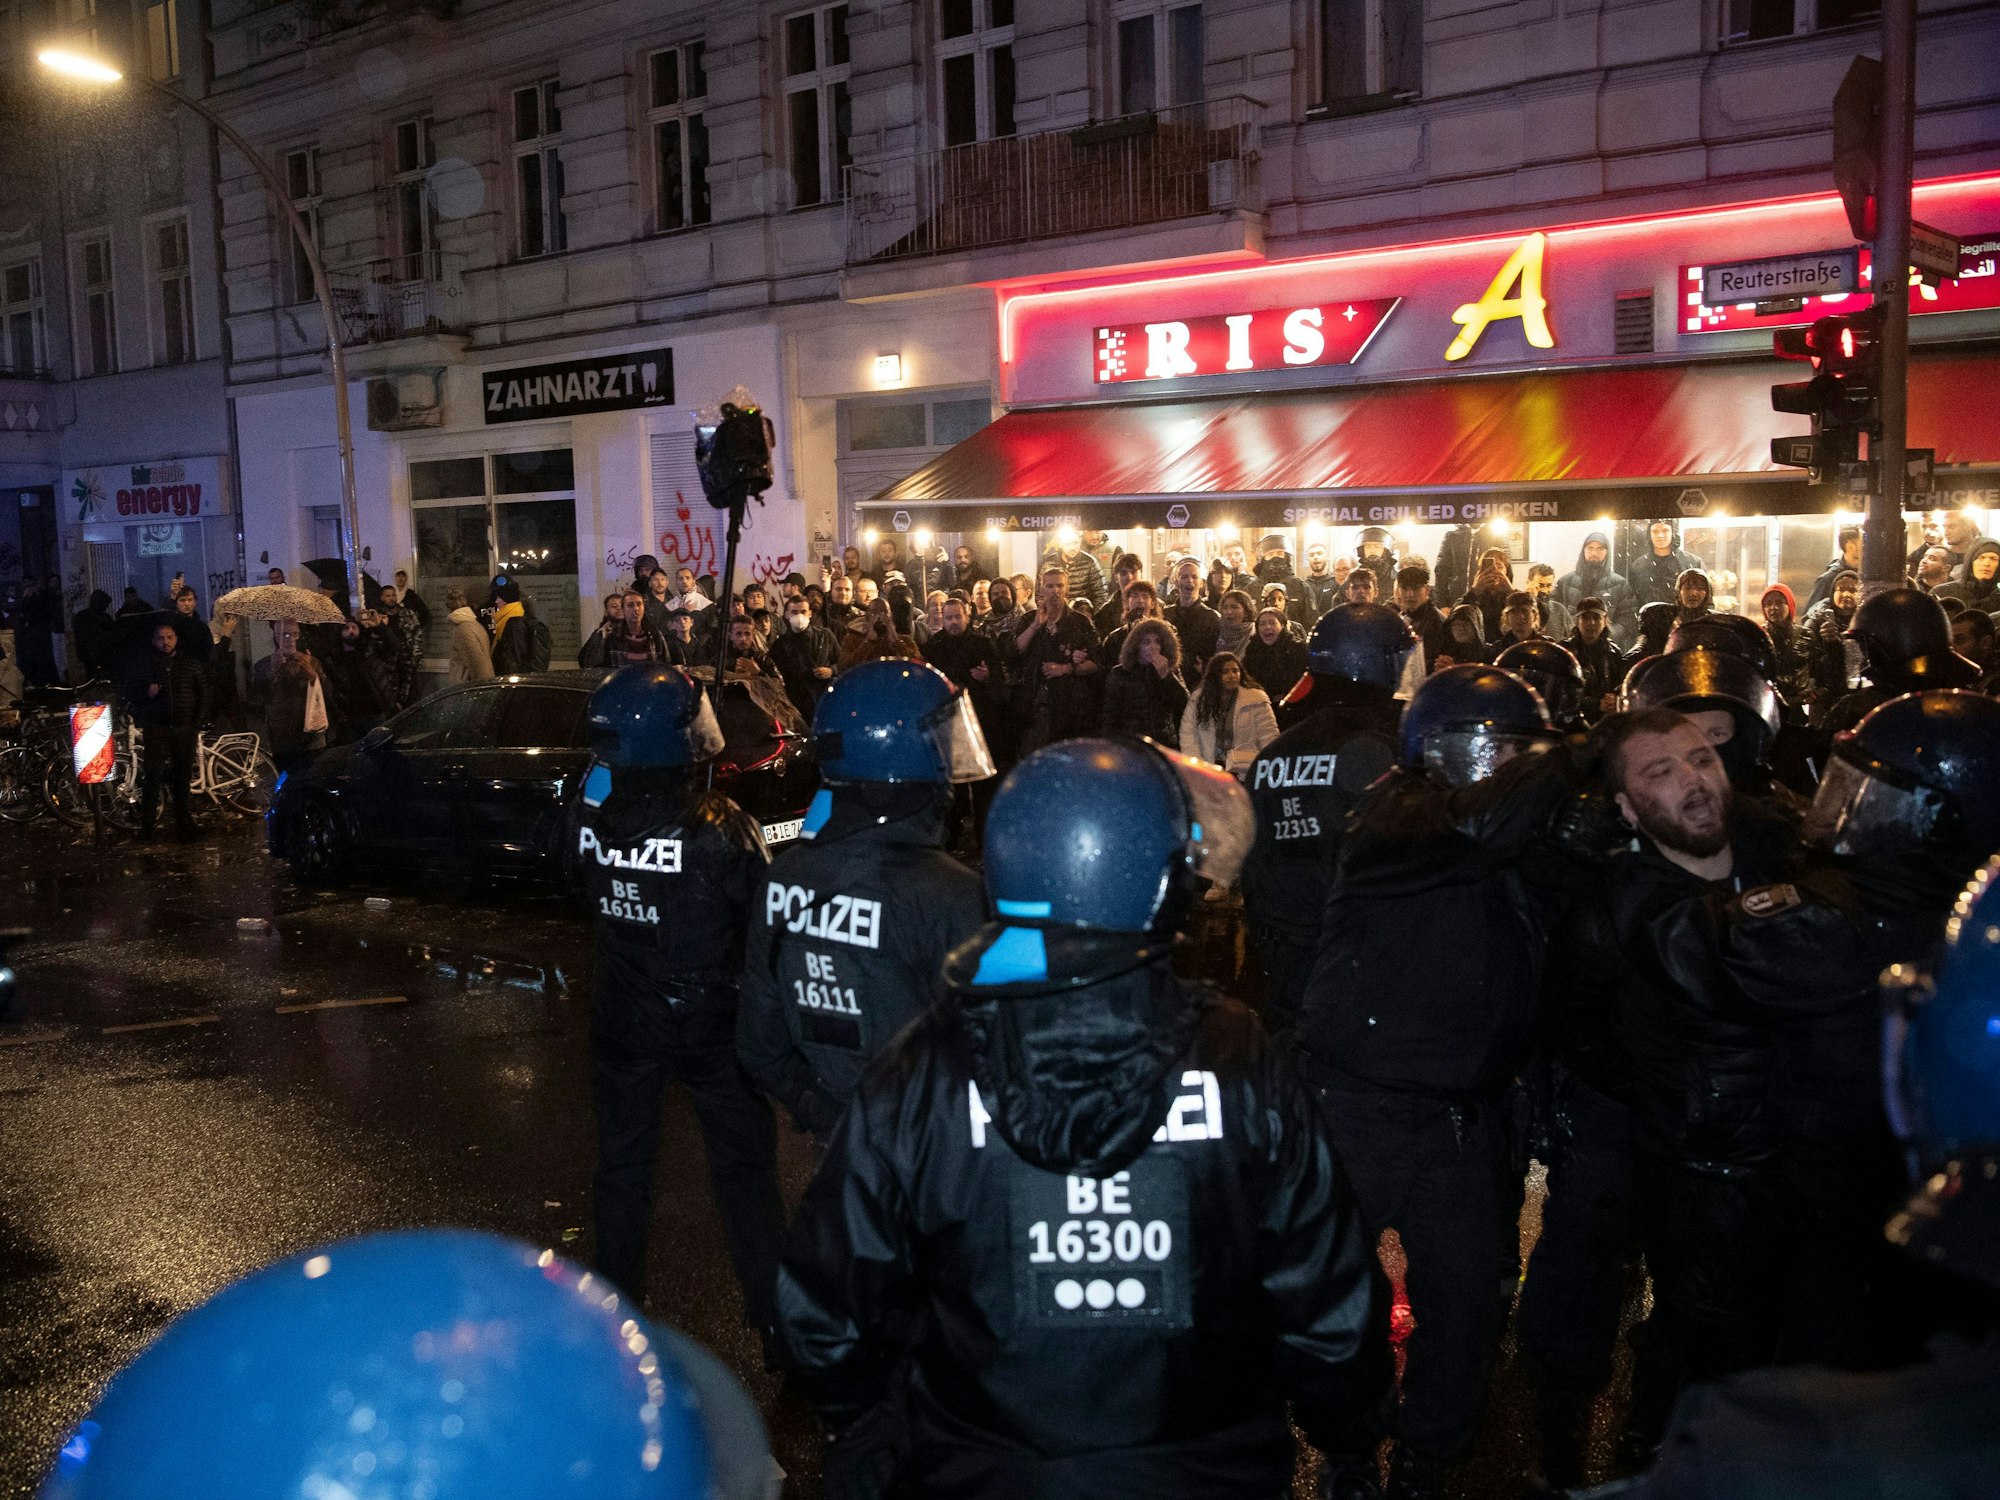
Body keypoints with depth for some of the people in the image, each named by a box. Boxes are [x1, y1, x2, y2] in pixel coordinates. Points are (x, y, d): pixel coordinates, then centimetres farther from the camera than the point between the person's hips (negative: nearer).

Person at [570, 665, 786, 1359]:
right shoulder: (723, 830, -25)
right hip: (712, 1024, -3)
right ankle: (774, 1321, 20)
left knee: (623, 1163, 20)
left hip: (622, 1021, 3)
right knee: (742, 1169, 12)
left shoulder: (590, 820, -14)